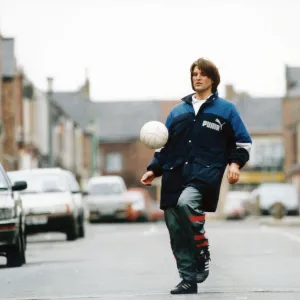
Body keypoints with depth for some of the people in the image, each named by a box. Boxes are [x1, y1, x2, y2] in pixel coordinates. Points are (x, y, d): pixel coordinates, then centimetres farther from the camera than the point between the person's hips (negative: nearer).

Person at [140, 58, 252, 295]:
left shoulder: (225, 109, 12)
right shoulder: (178, 111, 21)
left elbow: (242, 142, 11)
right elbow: (165, 145, 23)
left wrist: (235, 163, -6)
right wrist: (153, 169, 10)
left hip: (205, 173, -5)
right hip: (175, 175, 5)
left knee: (186, 202, -34)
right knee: (176, 230, -3)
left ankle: (203, 252, -16)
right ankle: (188, 280, 4)